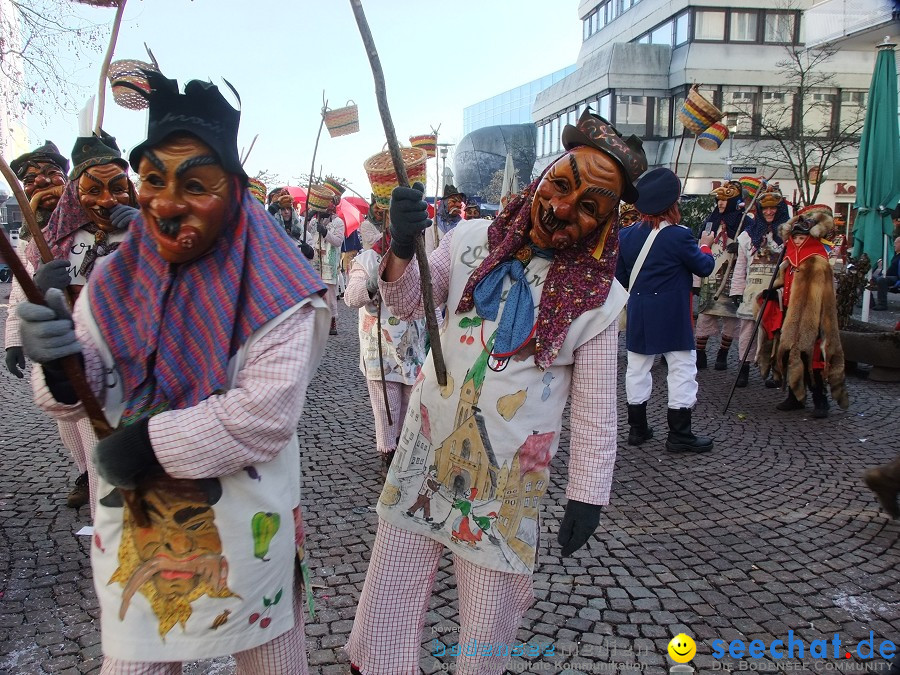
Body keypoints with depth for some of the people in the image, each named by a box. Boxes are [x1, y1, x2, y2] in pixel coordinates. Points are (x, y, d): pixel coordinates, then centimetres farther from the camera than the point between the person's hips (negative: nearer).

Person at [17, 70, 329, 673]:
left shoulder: (275, 290, -17)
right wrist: (60, 361, -20)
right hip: (133, 526, 4)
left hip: (243, 527, -3)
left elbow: (266, 413, -24)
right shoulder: (119, 278, 0)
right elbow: (81, 396, 2)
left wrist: (148, 443, -20)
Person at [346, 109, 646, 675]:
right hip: (426, 452, 2)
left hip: (508, 479, -2)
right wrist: (402, 250, -22)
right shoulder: (473, 241, -2)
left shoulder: (599, 297, -8)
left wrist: (588, 493, -3)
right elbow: (408, 304, -2)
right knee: (388, 594, 13)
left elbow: (596, 407, -3)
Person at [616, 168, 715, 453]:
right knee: (682, 367, 3)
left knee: (637, 367, 12)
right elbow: (704, 267, -3)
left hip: (638, 313, 5)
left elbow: (621, 277, 7)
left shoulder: (626, 235, 1)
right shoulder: (679, 235, -15)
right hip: (672, 316, -5)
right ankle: (679, 434, 6)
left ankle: (637, 427, 20)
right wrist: (705, 246, 15)